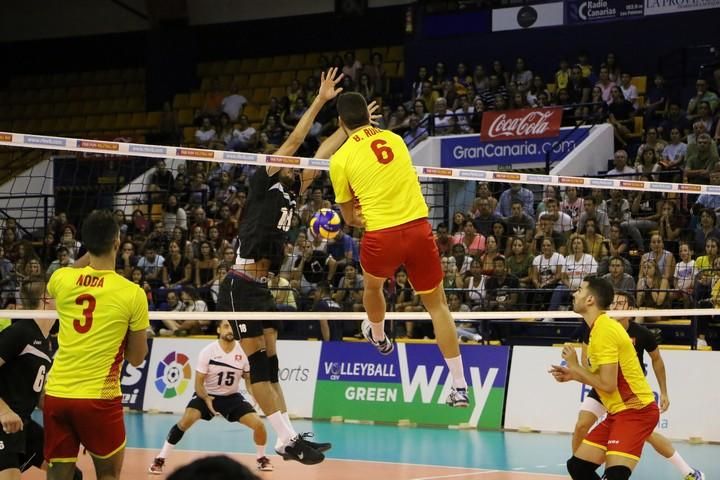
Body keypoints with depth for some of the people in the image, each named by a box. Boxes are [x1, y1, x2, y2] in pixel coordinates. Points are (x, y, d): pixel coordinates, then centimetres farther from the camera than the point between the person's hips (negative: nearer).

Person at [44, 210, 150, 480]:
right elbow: (137, 358, 2)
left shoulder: (62, 279, 1)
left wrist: (91, 254, 29)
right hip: (98, 397, -3)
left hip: (56, 394, 3)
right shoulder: (132, 293, -7)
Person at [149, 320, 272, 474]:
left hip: (232, 397, 2)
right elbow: (198, 383, -13)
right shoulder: (207, 352, -17)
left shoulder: (242, 352, -11)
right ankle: (160, 459, -13)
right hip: (207, 395, -2)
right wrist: (206, 400, -30)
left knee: (259, 424, -13)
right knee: (186, 421, -26)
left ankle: (261, 458, 17)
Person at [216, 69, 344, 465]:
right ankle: (287, 438, -10)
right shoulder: (264, 184, -2)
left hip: (261, 288, 9)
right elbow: (294, 141, -6)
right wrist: (319, 101, -4)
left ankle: (288, 439, 6)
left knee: (270, 364, 7)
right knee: (259, 364, -7)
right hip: (240, 287, -8)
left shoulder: (290, 196, 17)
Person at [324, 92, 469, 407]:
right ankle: (459, 387, 3)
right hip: (419, 227, 2)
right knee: (438, 305, 9)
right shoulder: (394, 139, 10)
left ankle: (378, 337, 60)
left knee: (372, 286, 32)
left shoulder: (340, 158, 0)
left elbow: (350, 217, 11)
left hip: (380, 236, -2)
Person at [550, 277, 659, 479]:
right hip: (619, 411, 10)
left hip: (636, 410, -10)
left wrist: (575, 367, -8)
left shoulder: (604, 330, -17)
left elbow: (607, 384, -21)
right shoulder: (600, 328, 13)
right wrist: (572, 375, 10)